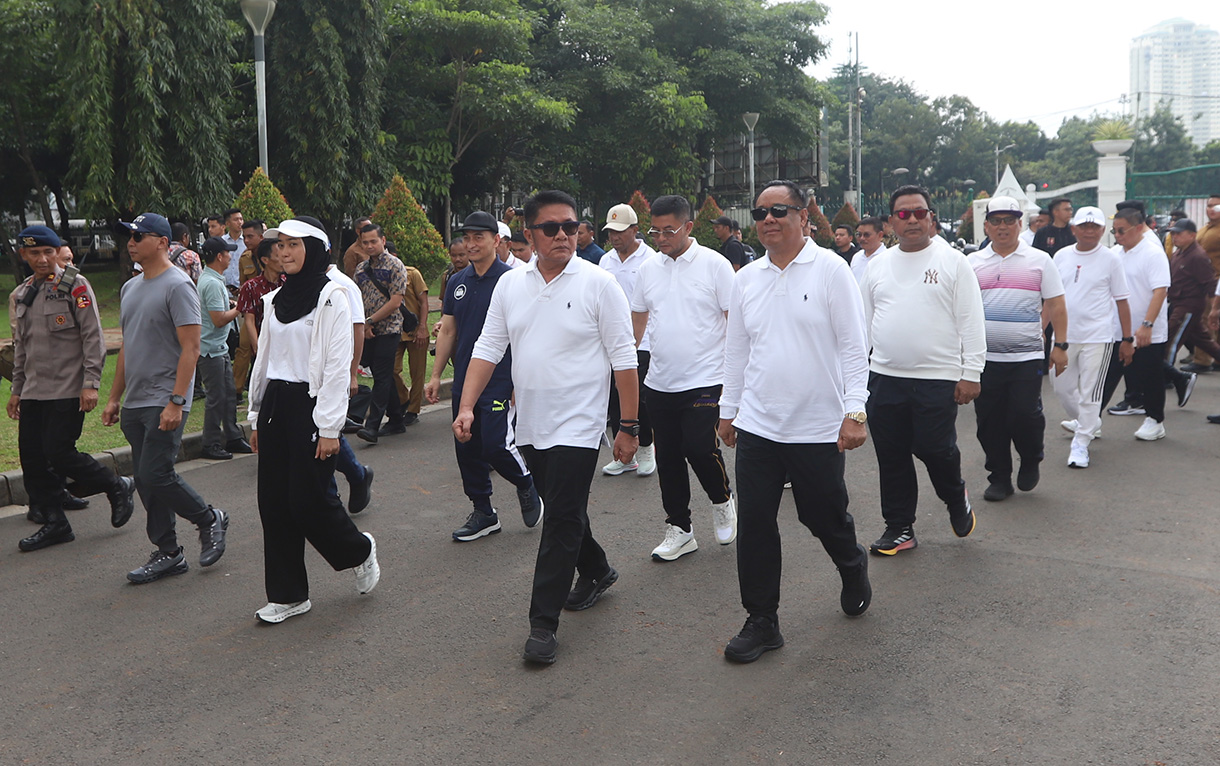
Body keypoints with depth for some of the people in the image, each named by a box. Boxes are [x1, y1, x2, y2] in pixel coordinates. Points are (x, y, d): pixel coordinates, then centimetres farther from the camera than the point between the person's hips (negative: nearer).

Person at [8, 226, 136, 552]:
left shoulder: (75, 286, -6)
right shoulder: (21, 295, 14)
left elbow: (93, 337, -9)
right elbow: (20, 347, 21)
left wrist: (91, 384, -15)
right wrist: (16, 390, 20)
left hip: (67, 390, -7)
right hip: (33, 391, 7)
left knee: (59, 453, -11)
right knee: (32, 458, 4)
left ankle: (117, 487, 11)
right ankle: (55, 524, 15)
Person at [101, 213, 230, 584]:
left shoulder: (177, 286, -12)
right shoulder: (130, 288, 15)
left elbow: (190, 348, -17)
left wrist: (176, 402, -22)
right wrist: (114, 397, 19)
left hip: (164, 404, -9)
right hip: (134, 405, 9)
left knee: (155, 475, -12)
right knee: (145, 480, 9)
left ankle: (210, 520, 11)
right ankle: (168, 554, 18)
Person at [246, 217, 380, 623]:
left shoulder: (331, 297, -8)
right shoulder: (274, 300, 13)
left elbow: (337, 366, -12)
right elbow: (264, 359, 18)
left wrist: (328, 427, -16)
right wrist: (256, 415, 16)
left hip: (312, 405, -7)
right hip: (275, 405, 7)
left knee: (308, 500, -7)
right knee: (274, 502, 6)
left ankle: (360, 551, 22)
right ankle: (287, 594, 16)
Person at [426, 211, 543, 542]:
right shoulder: (457, 282, 11)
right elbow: (447, 331, 16)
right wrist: (436, 376, 13)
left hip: (500, 380, -6)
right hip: (464, 380, 7)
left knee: (496, 444, -12)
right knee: (467, 448, 8)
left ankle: (526, 486, 18)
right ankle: (483, 513, 23)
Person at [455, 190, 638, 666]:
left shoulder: (598, 283, -9)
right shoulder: (510, 284, 5)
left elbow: (623, 358, -8)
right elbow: (487, 348, 7)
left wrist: (628, 426, -9)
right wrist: (466, 406, -4)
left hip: (577, 426, -5)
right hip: (530, 425, 5)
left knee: (561, 521, -6)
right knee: (563, 511, 19)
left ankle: (543, 623, 2)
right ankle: (597, 572, 44)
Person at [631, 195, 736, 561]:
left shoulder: (715, 264, -5)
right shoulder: (648, 269, 9)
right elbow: (636, 321, 17)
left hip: (705, 379, -5)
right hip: (659, 381, 5)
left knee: (700, 448, -12)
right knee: (668, 457, 9)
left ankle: (723, 501, 19)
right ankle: (679, 529, 22)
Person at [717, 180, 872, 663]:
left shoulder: (830, 269, -6)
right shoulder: (746, 279, 7)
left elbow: (854, 346, -7)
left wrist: (855, 411, -14)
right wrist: (728, 410, 16)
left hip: (819, 428, -4)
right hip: (757, 425, 4)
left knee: (825, 518, 11)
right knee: (754, 524, 3)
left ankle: (853, 569, 44)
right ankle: (762, 621, 17)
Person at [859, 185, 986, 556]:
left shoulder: (953, 262, -1)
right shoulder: (878, 265, 11)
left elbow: (970, 322, -4)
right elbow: (863, 320, 16)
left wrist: (970, 373, -9)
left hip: (937, 379, -4)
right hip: (885, 378, 4)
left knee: (934, 448, -4)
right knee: (892, 456, 8)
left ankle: (956, 498, 29)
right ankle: (899, 527, 23)